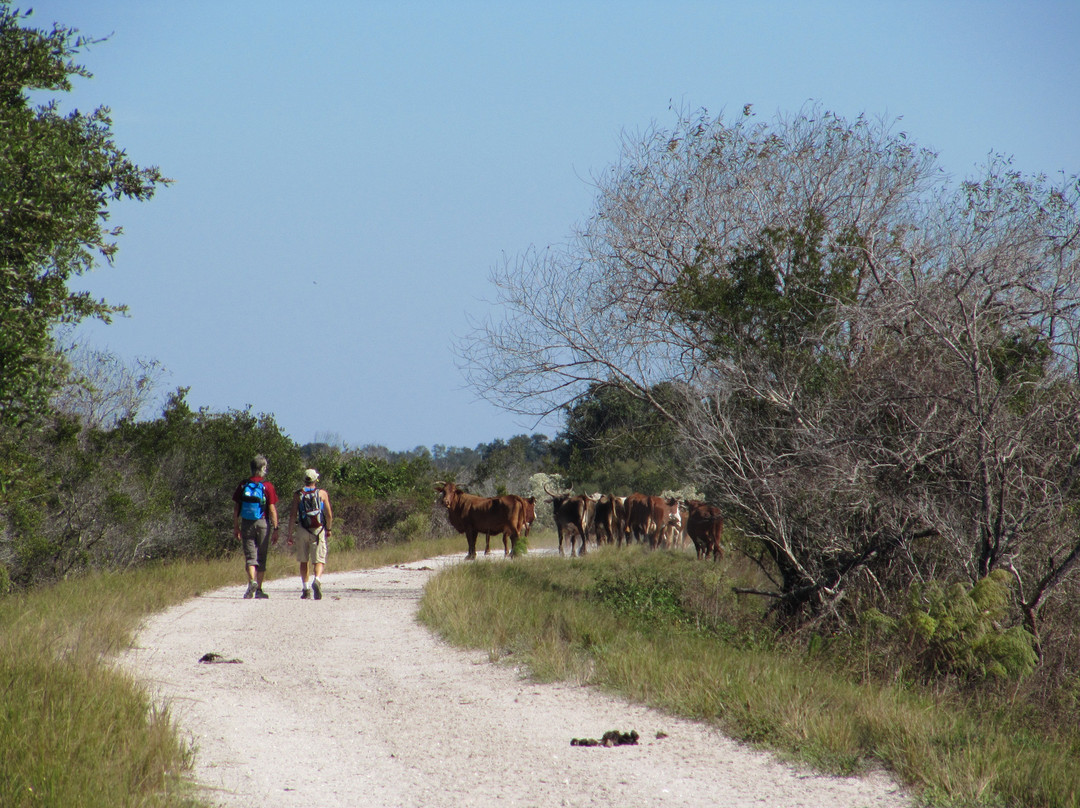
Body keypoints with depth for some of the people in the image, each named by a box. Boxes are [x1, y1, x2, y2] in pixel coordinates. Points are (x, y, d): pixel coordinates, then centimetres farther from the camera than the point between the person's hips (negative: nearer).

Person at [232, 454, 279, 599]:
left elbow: (236, 507, 5)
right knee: (261, 557, 8)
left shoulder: (243, 485, 2)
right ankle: (259, 590, 11)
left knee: (250, 555, 2)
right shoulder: (267, 486, -6)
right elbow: (272, 509, -8)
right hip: (263, 523, -1)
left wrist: (236, 526, 13)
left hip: (246, 524, 1)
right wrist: (275, 529, -4)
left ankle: (252, 581, -23)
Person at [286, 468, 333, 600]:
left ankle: (305, 589, 16)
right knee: (319, 560, -3)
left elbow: (292, 515, -2)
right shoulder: (322, 494, 2)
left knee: (304, 561, 15)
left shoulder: (298, 494, 3)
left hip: (303, 530, 1)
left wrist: (290, 534, 1)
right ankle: (317, 580, -31)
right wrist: (328, 529, 20)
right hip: (318, 530, -1)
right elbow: (329, 515, 3)